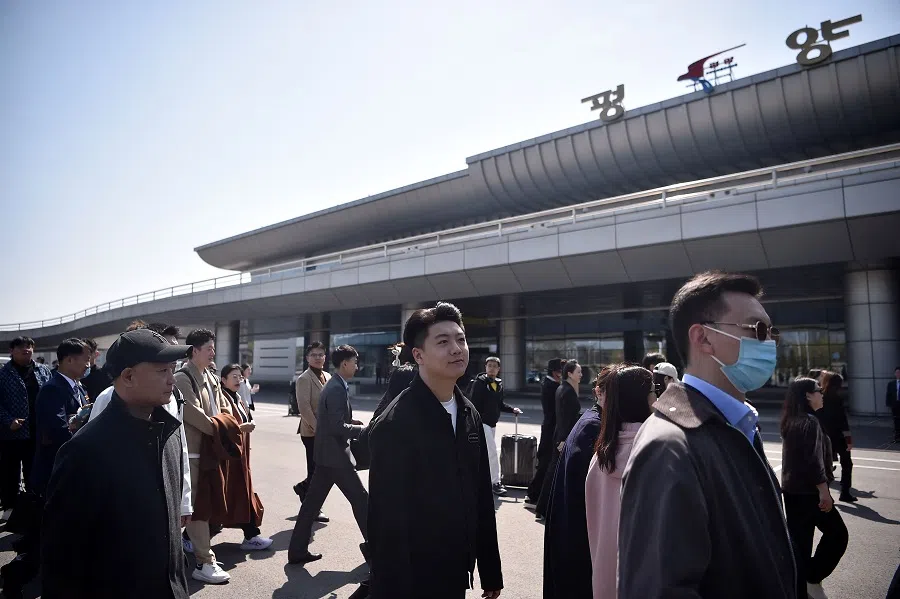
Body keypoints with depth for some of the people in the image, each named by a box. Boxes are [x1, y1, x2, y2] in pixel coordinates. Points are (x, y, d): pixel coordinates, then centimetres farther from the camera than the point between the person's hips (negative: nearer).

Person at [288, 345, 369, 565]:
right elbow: (337, 427, -25)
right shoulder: (337, 389, -20)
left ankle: (297, 550, 19)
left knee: (312, 501, 12)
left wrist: (352, 423, 8)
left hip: (326, 453, 10)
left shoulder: (333, 385, 12)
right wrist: (364, 430, -17)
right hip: (335, 454, -10)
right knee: (360, 498, 2)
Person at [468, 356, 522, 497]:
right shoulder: (479, 383, -13)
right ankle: (495, 483, -1)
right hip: (482, 422, -8)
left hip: (493, 423, 8)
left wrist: (512, 409, 3)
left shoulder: (499, 384, 9)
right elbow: (473, 404, -16)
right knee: (492, 452, -9)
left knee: (489, 453, 16)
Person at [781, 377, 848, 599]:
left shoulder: (790, 421, 11)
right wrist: (823, 490, -18)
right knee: (837, 533, 5)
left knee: (799, 541, 14)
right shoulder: (810, 421, -15)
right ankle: (813, 578, 9)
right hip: (808, 491, -8)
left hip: (792, 489, 8)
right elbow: (814, 460, -21)